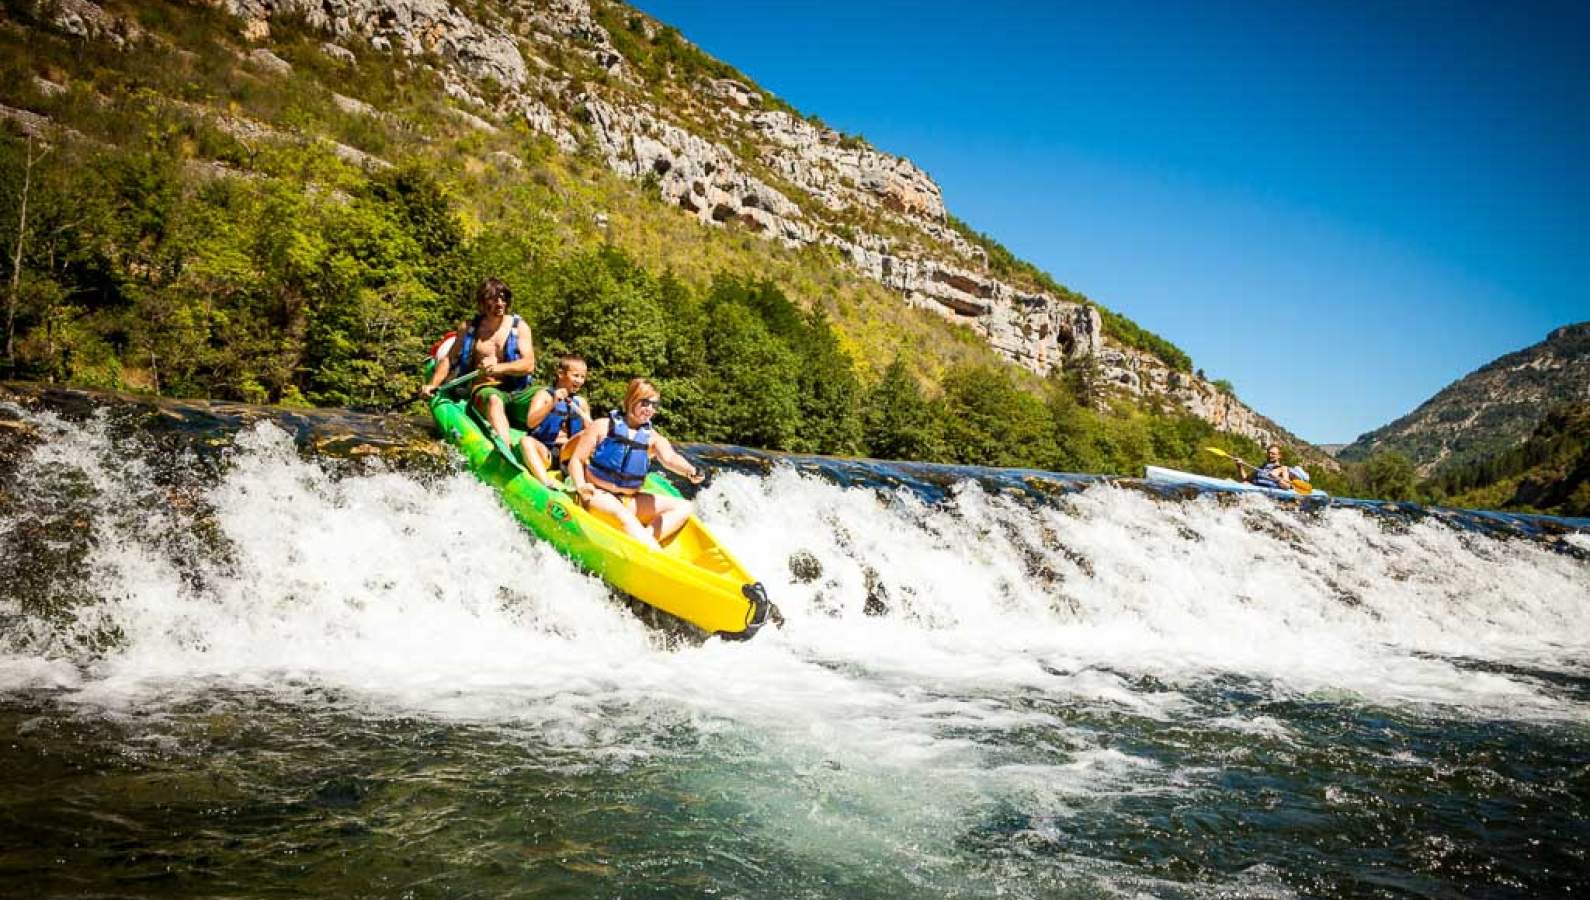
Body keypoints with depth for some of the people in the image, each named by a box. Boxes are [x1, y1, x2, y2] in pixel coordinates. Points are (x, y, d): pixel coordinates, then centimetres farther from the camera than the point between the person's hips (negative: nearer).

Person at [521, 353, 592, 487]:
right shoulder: (545, 394, 2)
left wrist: (581, 414, -8)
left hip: (566, 452, 3)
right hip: (543, 451, -3)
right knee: (526, 441, -31)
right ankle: (546, 482, -47)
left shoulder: (580, 402, 13)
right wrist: (552, 404, -22)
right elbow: (530, 423, -13)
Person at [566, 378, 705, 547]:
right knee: (622, 514, -36)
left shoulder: (652, 438, 8)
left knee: (684, 507, -9)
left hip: (630, 500, 5)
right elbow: (576, 460, 0)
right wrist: (581, 487, -21)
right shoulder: (603, 427, 1)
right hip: (598, 495, -5)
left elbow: (669, 457, -13)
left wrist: (690, 470, -36)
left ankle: (642, 540, -31)